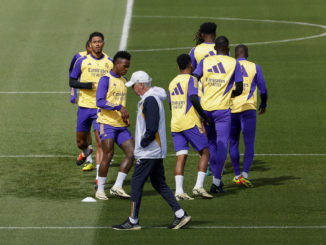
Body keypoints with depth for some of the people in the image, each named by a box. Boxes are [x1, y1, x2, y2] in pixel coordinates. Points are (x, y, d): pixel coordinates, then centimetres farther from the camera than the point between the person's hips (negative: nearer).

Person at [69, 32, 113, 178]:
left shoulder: (110, 62, 3)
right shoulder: (82, 61, 1)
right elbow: (72, 82, 2)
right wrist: (88, 85, -13)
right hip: (85, 105, 1)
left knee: (100, 142, -11)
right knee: (81, 141, 13)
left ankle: (99, 178, -9)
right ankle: (86, 152, 50)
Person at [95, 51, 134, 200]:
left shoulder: (123, 81, 18)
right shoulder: (106, 79, -7)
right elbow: (100, 102, -17)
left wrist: (125, 116, 11)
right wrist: (119, 107, -26)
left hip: (121, 125, 7)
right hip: (107, 123, -7)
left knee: (132, 153, -4)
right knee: (108, 155, -12)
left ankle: (117, 187, 1)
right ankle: (100, 190, -1)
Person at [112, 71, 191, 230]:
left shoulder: (150, 100, -17)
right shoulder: (149, 99, 15)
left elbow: (152, 128, -24)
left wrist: (143, 143, -14)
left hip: (148, 152, -10)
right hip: (156, 151, 10)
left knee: (136, 183, -4)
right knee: (159, 184, 12)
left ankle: (133, 221, 0)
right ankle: (180, 215, 9)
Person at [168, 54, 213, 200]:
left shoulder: (173, 82, 17)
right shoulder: (191, 80, -5)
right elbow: (194, 100, -18)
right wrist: (205, 117, -9)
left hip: (175, 125, 6)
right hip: (191, 123, -6)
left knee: (181, 157, 2)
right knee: (205, 153, 4)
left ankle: (179, 191, -10)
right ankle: (199, 186, -7)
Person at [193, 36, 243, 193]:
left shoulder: (205, 62, 5)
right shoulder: (234, 63, 1)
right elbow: (239, 89, -2)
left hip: (205, 107, 3)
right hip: (222, 109, -3)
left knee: (211, 144, 17)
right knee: (222, 145, 0)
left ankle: (216, 177, 19)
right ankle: (216, 182, -4)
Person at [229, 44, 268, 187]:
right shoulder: (254, 67, 5)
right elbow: (263, 90, 7)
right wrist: (263, 105, 24)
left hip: (231, 109, 2)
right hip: (248, 108, -2)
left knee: (233, 143, 14)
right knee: (249, 144, -1)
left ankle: (237, 175, 18)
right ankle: (245, 175, -17)